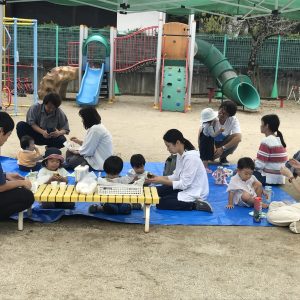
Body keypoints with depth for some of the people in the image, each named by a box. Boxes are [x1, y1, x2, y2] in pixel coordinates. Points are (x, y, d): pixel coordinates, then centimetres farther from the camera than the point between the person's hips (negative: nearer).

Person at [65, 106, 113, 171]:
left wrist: (77, 152, -3)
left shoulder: (95, 129, -24)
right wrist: (79, 142, 10)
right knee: (69, 153, 9)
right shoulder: (98, 126, 7)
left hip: (99, 163, -11)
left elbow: (88, 150, -20)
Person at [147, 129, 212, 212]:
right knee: (157, 191, 9)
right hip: (185, 187, 10)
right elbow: (177, 176, 7)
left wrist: (162, 181, -20)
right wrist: (159, 178, -6)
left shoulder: (191, 157, -26)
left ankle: (195, 205, -7)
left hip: (194, 193, -10)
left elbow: (184, 184, -24)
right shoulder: (180, 154, 1)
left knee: (161, 203, -11)